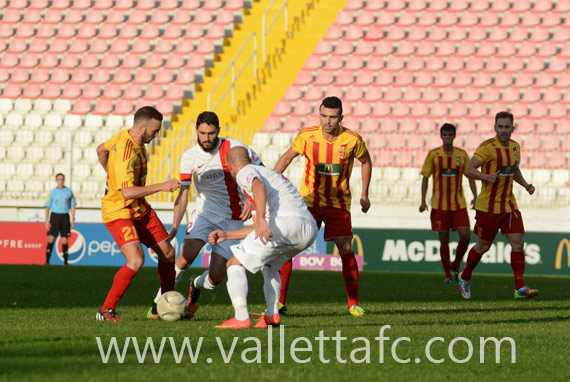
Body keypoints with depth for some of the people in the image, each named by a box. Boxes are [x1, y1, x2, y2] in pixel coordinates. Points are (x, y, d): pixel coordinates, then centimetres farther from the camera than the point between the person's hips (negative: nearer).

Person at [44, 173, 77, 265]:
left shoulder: (69, 191, 7)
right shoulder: (52, 192, 4)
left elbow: (72, 206, 11)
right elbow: (47, 207, 5)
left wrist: (73, 219, 2)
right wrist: (47, 221, -4)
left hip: (65, 216, 1)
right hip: (55, 215, -1)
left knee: (64, 240, 1)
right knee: (51, 239, -8)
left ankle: (66, 262, 7)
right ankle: (47, 262, -8)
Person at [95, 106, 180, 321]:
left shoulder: (127, 135, -1)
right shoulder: (125, 153, -30)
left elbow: (101, 150, 17)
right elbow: (127, 192, -37)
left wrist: (113, 175, 27)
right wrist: (161, 187, -37)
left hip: (140, 209, 10)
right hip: (118, 212, -10)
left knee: (168, 253, 11)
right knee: (136, 260, -26)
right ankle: (106, 311, -14)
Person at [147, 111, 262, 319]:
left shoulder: (233, 147, -8)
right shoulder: (189, 157, -5)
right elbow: (183, 195, -7)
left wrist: (251, 200, -13)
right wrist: (175, 226, -20)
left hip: (232, 218, 0)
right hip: (205, 211, 0)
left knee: (216, 277, -7)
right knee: (187, 255, -25)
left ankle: (197, 284, 30)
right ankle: (158, 302, -9)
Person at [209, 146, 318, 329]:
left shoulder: (244, 172, 12)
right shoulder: (269, 172, 39)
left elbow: (259, 185, -15)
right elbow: (259, 229, 39)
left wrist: (260, 219, -28)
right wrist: (226, 235, 44)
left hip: (285, 222, -8)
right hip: (310, 229, 8)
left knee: (235, 264, 4)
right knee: (270, 266, 33)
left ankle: (241, 318, -10)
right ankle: (272, 314, 14)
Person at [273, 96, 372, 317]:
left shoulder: (352, 140, -12)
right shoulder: (307, 136, -12)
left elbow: (365, 161, 8)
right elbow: (287, 158, 4)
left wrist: (364, 195, 10)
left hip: (338, 203, 0)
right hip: (309, 199, 0)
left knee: (346, 249, -11)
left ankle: (353, 304, 3)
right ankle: (280, 301, -2)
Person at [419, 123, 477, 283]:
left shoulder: (462, 155, 4)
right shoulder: (433, 155, -1)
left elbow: (470, 176, 8)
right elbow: (425, 177, 2)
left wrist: (475, 196, -5)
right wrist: (423, 200, -6)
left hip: (459, 204, 1)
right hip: (440, 204, -1)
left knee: (465, 236, -10)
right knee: (444, 239, 1)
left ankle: (456, 265, 14)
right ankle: (447, 274, 12)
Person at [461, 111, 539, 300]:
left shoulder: (515, 147, 9)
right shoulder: (487, 147, -13)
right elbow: (469, 169, -15)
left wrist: (525, 185, 9)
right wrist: (487, 177, -32)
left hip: (509, 205, 5)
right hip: (488, 206, -5)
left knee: (518, 242, -7)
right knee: (484, 245, 6)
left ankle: (520, 288, -8)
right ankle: (465, 278, 29)